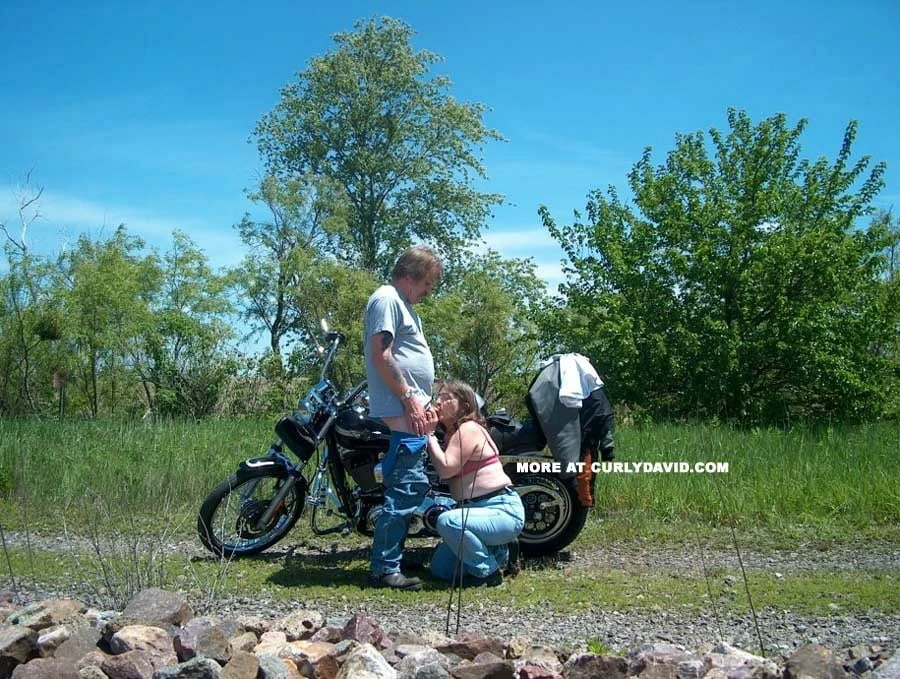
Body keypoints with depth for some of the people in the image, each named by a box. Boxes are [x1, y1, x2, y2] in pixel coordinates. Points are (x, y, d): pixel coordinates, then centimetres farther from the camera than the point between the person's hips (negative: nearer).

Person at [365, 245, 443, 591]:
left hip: (410, 414, 11)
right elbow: (381, 355, -19)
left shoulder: (402, 303, 23)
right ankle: (385, 569, -6)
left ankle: (392, 559, 22)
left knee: (413, 488, 14)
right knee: (403, 492, -11)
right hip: (401, 414, -11)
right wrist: (409, 399, -19)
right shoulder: (387, 299, -9)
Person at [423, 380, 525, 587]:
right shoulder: (453, 433, 16)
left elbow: (446, 469, -24)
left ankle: (488, 572, -15)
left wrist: (430, 433, -16)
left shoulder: (468, 429, -14)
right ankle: (497, 551, 19)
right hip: (476, 509, 10)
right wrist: (430, 433, 2)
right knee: (439, 568, 8)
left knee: (447, 521, -35)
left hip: (503, 510, -10)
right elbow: (444, 470, 7)